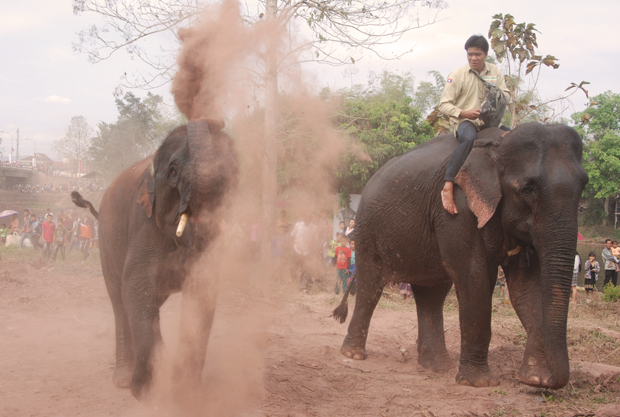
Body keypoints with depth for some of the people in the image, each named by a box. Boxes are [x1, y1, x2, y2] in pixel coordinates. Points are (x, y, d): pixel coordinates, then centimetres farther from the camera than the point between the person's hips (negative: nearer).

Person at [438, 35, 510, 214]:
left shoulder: (495, 72, 11)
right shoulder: (458, 75, -1)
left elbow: (505, 94, 10)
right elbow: (444, 105, -4)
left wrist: (499, 96, -15)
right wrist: (464, 113, -21)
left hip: (489, 122, 5)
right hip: (464, 121, -5)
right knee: (469, 138, -41)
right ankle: (448, 186, -47)